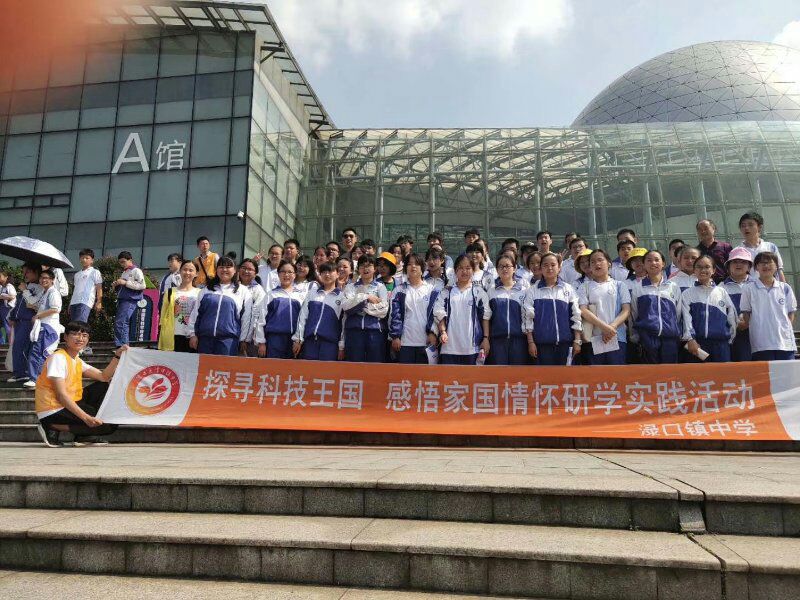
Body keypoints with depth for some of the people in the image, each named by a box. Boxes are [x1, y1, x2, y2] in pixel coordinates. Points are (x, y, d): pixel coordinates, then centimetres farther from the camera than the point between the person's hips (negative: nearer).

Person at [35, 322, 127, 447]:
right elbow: (61, 395, -22)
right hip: (53, 411, -9)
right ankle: (53, 427, -8)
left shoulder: (78, 360, 13)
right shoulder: (58, 358, -15)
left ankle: (84, 436, 3)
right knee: (108, 425, -14)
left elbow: (104, 377, 4)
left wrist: (117, 356, -7)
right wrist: (86, 418, -28)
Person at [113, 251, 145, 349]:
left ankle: (122, 345, -16)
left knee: (120, 323, -17)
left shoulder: (136, 271, -2)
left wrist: (125, 283, -15)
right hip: (121, 300, 9)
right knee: (117, 323, 7)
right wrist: (117, 285, 10)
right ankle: (122, 346, 10)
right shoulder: (124, 272, 22)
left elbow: (142, 285, -15)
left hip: (130, 301, -9)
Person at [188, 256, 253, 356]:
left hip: (229, 339, -2)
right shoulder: (206, 290, 15)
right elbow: (195, 313, 14)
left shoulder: (243, 291, 8)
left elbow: (246, 318, 6)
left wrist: (243, 340, 2)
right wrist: (192, 334, 6)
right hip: (205, 337, 3)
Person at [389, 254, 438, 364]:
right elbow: (395, 315, 1)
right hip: (404, 342, 0)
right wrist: (395, 336, -6)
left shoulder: (431, 290, 6)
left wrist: (432, 332, -6)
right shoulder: (400, 290, 5)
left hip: (425, 341, 0)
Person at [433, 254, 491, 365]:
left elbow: (485, 316, 3)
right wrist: (443, 332, -11)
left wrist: (486, 338, -4)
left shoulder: (479, 292, 5)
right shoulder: (447, 292, 8)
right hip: (449, 345, 1)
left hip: (472, 346, -1)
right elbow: (439, 314, 4)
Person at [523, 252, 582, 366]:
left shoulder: (569, 289, 6)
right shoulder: (533, 291, 3)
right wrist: (531, 342, -3)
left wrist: (577, 341, 2)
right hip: (542, 343, -1)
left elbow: (575, 316, 6)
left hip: (564, 342, 1)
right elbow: (529, 317, 1)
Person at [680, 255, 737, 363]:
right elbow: (686, 319, -3)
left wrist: (730, 339, 12)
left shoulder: (722, 292, 12)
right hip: (696, 344, -1)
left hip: (720, 343, 2)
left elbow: (732, 318, 15)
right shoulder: (687, 294, 7)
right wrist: (690, 339, -13)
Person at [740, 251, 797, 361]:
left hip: (785, 343, 2)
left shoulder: (785, 288, 9)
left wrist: (788, 330, 1)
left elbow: (791, 312, 12)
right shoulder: (749, 289, 2)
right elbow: (746, 314, 4)